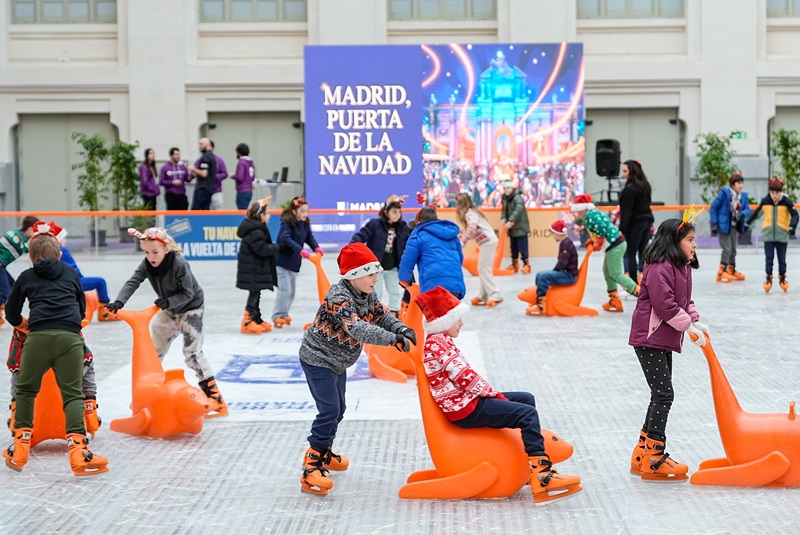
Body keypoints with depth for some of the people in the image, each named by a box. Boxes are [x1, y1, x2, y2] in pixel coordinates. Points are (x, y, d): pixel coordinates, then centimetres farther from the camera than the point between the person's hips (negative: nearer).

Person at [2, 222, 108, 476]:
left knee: (25, 391, 17)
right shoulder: (71, 274, 22)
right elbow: (81, 310, 31)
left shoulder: (26, 277, 20)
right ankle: (78, 451, -12)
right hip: (70, 338, 0)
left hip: (38, 337, 0)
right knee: (73, 394, 3)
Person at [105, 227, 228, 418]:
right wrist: (119, 301, -37)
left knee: (192, 353, -12)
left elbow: (188, 294, -25)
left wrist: (168, 302, -38)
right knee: (153, 348, 10)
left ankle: (214, 397, -6)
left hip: (191, 308, -7)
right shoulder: (147, 264, -12)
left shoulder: (180, 265, -30)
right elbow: (133, 282, -21)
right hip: (169, 310, 7)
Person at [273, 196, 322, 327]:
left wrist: (316, 247, -17)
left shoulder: (305, 224, 4)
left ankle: (284, 314, 28)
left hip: (294, 262, 8)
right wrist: (301, 250, -42)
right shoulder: (286, 224, -19)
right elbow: (286, 239, -33)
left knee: (292, 291, 14)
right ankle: (278, 316, -5)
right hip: (282, 261, -8)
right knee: (284, 289, -13)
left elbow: (309, 237, 4)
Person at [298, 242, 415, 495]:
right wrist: (393, 339, -49)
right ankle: (311, 470, -16)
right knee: (329, 410, -18)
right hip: (317, 359, -9)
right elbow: (357, 329, -42)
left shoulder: (367, 295, -1)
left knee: (338, 409, 20)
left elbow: (382, 317, 1)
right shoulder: (339, 297, -30)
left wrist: (403, 329, -21)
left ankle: (323, 454, 41)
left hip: (337, 361, 9)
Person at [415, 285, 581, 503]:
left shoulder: (438, 341, 17)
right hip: (465, 408, -11)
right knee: (528, 413, -19)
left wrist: (490, 392, 8)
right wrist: (494, 394, -9)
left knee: (526, 399, 18)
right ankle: (541, 477, -27)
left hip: (465, 400, 11)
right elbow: (465, 377, -20)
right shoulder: (438, 343, -15)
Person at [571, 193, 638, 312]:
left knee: (616, 274, -5)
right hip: (617, 243, 10)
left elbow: (602, 229, -23)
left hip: (615, 245, -10)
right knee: (607, 272, 16)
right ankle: (615, 302, 21)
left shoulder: (590, 215, -14)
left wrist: (597, 244, -11)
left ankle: (641, 293, -6)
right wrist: (593, 240, 7)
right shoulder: (593, 213, 17)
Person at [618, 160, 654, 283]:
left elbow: (627, 211, -17)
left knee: (630, 255, -2)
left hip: (635, 223, -9)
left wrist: (622, 229, -14)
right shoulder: (645, 185, 9)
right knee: (643, 252, 13)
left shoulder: (630, 189, -17)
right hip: (647, 220, 9)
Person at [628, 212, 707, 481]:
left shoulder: (681, 267, 13)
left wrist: (696, 321, 7)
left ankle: (642, 454, 22)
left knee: (661, 396, 14)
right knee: (664, 394, -10)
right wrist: (689, 326, -18)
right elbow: (664, 304, -25)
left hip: (665, 340, 11)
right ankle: (653, 459, -4)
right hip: (649, 339, -10)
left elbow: (684, 301, 21)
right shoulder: (660, 268, -19)